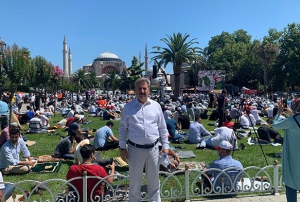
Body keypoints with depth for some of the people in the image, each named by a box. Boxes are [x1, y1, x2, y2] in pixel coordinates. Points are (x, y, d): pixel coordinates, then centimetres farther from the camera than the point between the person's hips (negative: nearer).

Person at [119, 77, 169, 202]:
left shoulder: (156, 106, 3)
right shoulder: (128, 107, -2)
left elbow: (162, 128, 7)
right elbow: (122, 128, 2)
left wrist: (165, 146, 4)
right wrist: (122, 148, -2)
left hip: (153, 149, 2)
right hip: (135, 149, -1)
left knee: (154, 182, 17)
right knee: (135, 182, 12)